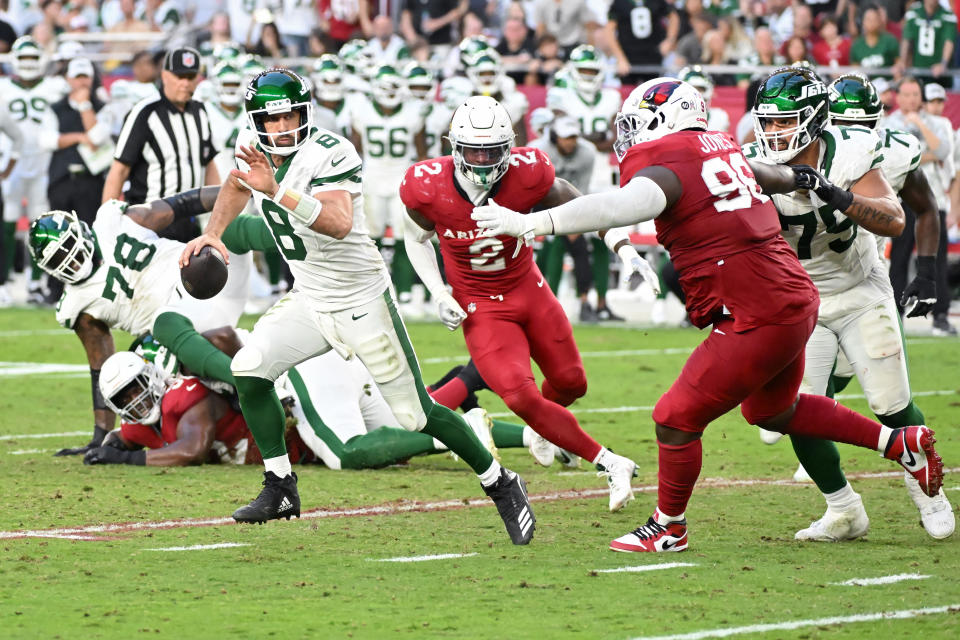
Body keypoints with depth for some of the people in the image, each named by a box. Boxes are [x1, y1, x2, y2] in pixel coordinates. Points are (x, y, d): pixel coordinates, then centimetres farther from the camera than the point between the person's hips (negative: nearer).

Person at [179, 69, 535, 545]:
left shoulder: (328, 154, -25)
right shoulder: (254, 146, -3)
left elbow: (339, 223, -43)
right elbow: (236, 186, 23)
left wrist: (278, 191, -50)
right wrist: (212, 233, 10)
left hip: (361, 302, -7)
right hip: (309, 300, 7)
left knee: (416, 414, -4)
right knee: (248, 370, -10)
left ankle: (501, 484, 15)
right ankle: (280, 489, 3)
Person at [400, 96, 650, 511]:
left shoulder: (527, 174, -22)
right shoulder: (429, 188, -21)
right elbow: (417, 240, 0)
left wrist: (624, 249, -22)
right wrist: (439, 296, -11)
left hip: (528, 290, 2)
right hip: (480, 308, -2)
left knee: (570, 383, 14)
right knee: (520, 396, -20)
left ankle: (548, 428, 52)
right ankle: (609, 465, -10)